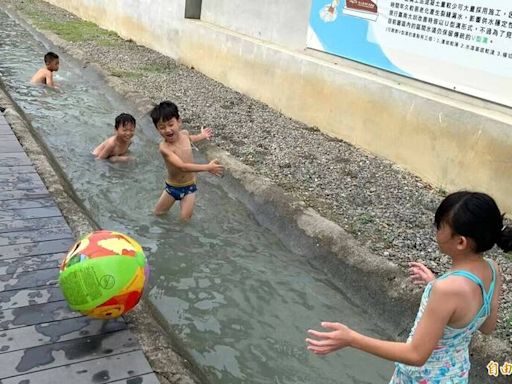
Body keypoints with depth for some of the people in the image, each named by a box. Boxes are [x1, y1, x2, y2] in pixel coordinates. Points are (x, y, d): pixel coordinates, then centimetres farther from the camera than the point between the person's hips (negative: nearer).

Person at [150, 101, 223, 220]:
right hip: (172, 186, -3)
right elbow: (182, 167, -39)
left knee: (185, 218, -3)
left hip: (189, 186, 3)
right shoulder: (164, 147, -30)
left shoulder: (184, 133, -10)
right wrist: (207, 167, -42)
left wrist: (202, 136, 31)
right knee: (158, 213, 14)